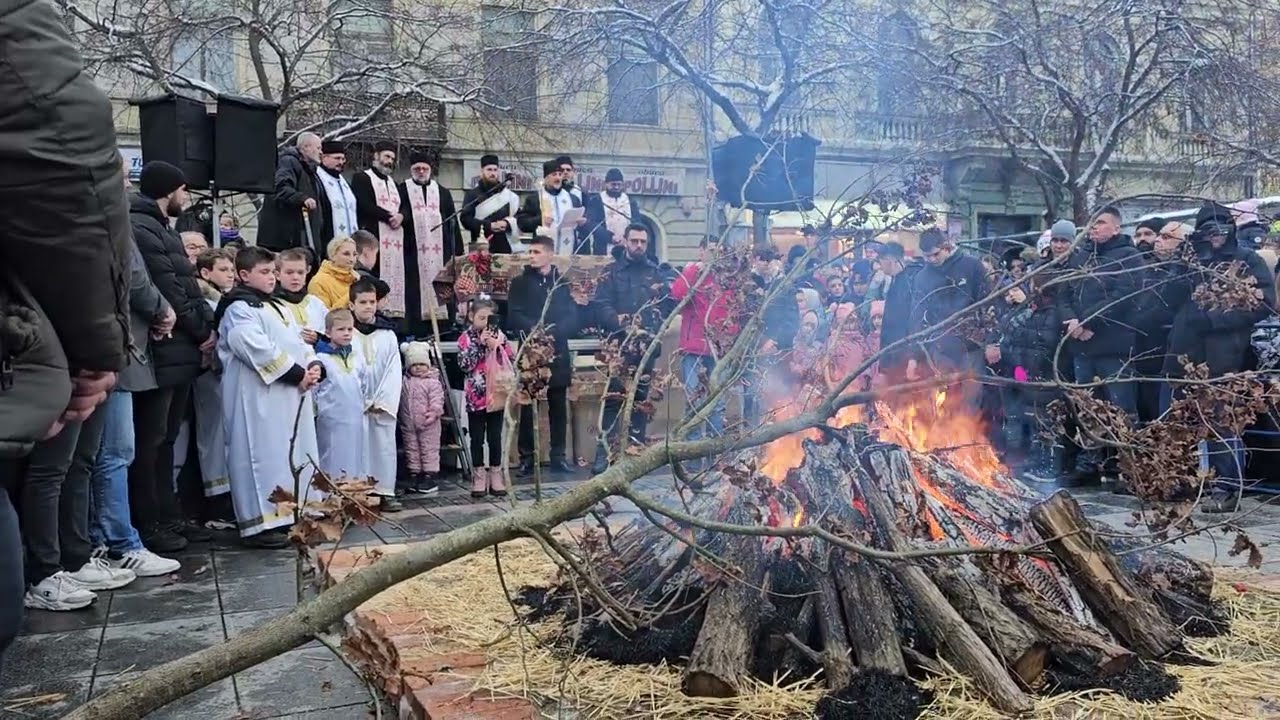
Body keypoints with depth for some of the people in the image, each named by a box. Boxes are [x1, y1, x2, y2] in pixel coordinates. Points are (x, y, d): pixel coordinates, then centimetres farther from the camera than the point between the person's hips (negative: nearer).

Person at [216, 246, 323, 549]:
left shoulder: (275, 307, 23)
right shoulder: (239, 308, -7)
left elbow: (296, 343, 23)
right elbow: (255, 347, -20)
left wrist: (313, 366, 1)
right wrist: (296, 372, -18)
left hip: (289, 396, 10)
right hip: (258, 396, -9)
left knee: (295, 454, 11)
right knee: (263, 455, -8)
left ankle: (287, 513, 19)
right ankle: (259, 523, -4)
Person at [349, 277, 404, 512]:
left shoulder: (388, 334, 6)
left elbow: (394, 370, 2)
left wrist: (383, 401, -8)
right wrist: (363, 402, -9)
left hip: (384, 404, 2)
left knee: (385, 446, 3)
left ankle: (385, 492, 8)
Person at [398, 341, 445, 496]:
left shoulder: (433, 382, -7)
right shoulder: (405, 382, 6)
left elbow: (437, 399, -12)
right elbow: (400, 400, 13)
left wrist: (434, 412, -25)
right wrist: (402, 418, 8)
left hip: (428, 425, -5)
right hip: (408, 425, 5)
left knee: (429, 449, 1)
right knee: (411, 449, 11)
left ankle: (430, 476, 6)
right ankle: (414, 474, 20)